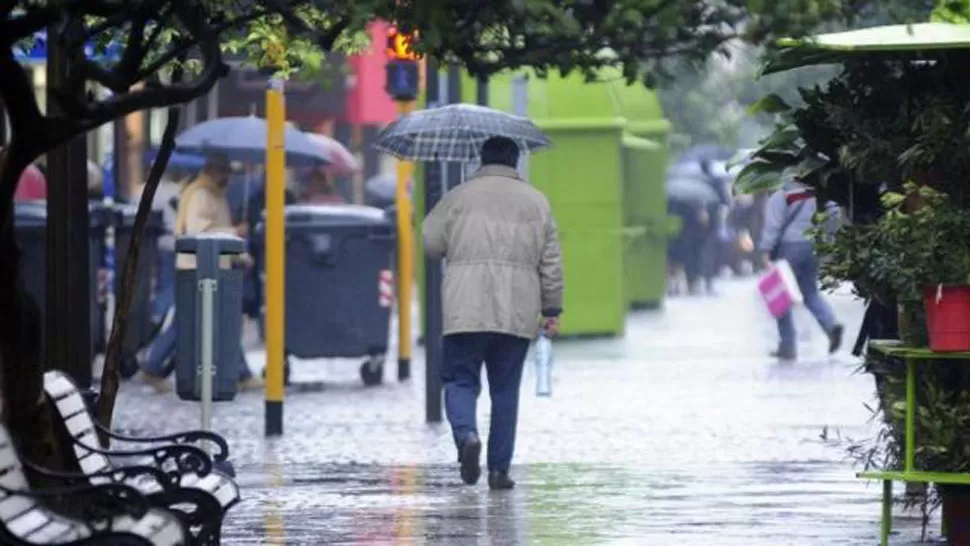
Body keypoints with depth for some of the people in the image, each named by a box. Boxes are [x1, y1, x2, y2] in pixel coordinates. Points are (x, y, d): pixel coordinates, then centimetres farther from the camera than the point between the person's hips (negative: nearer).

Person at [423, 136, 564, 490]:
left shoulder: (458, 198, 5)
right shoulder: (536, 202, 10)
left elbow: (430, 243, 7)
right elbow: (551, 262, 9)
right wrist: (552, 310, 14)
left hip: (465, 313, -2)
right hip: (517, 315, 2)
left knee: (461, 380, 5)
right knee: (506, 390, 9)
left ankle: (466, 434, -24)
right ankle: (499, 468, 8)